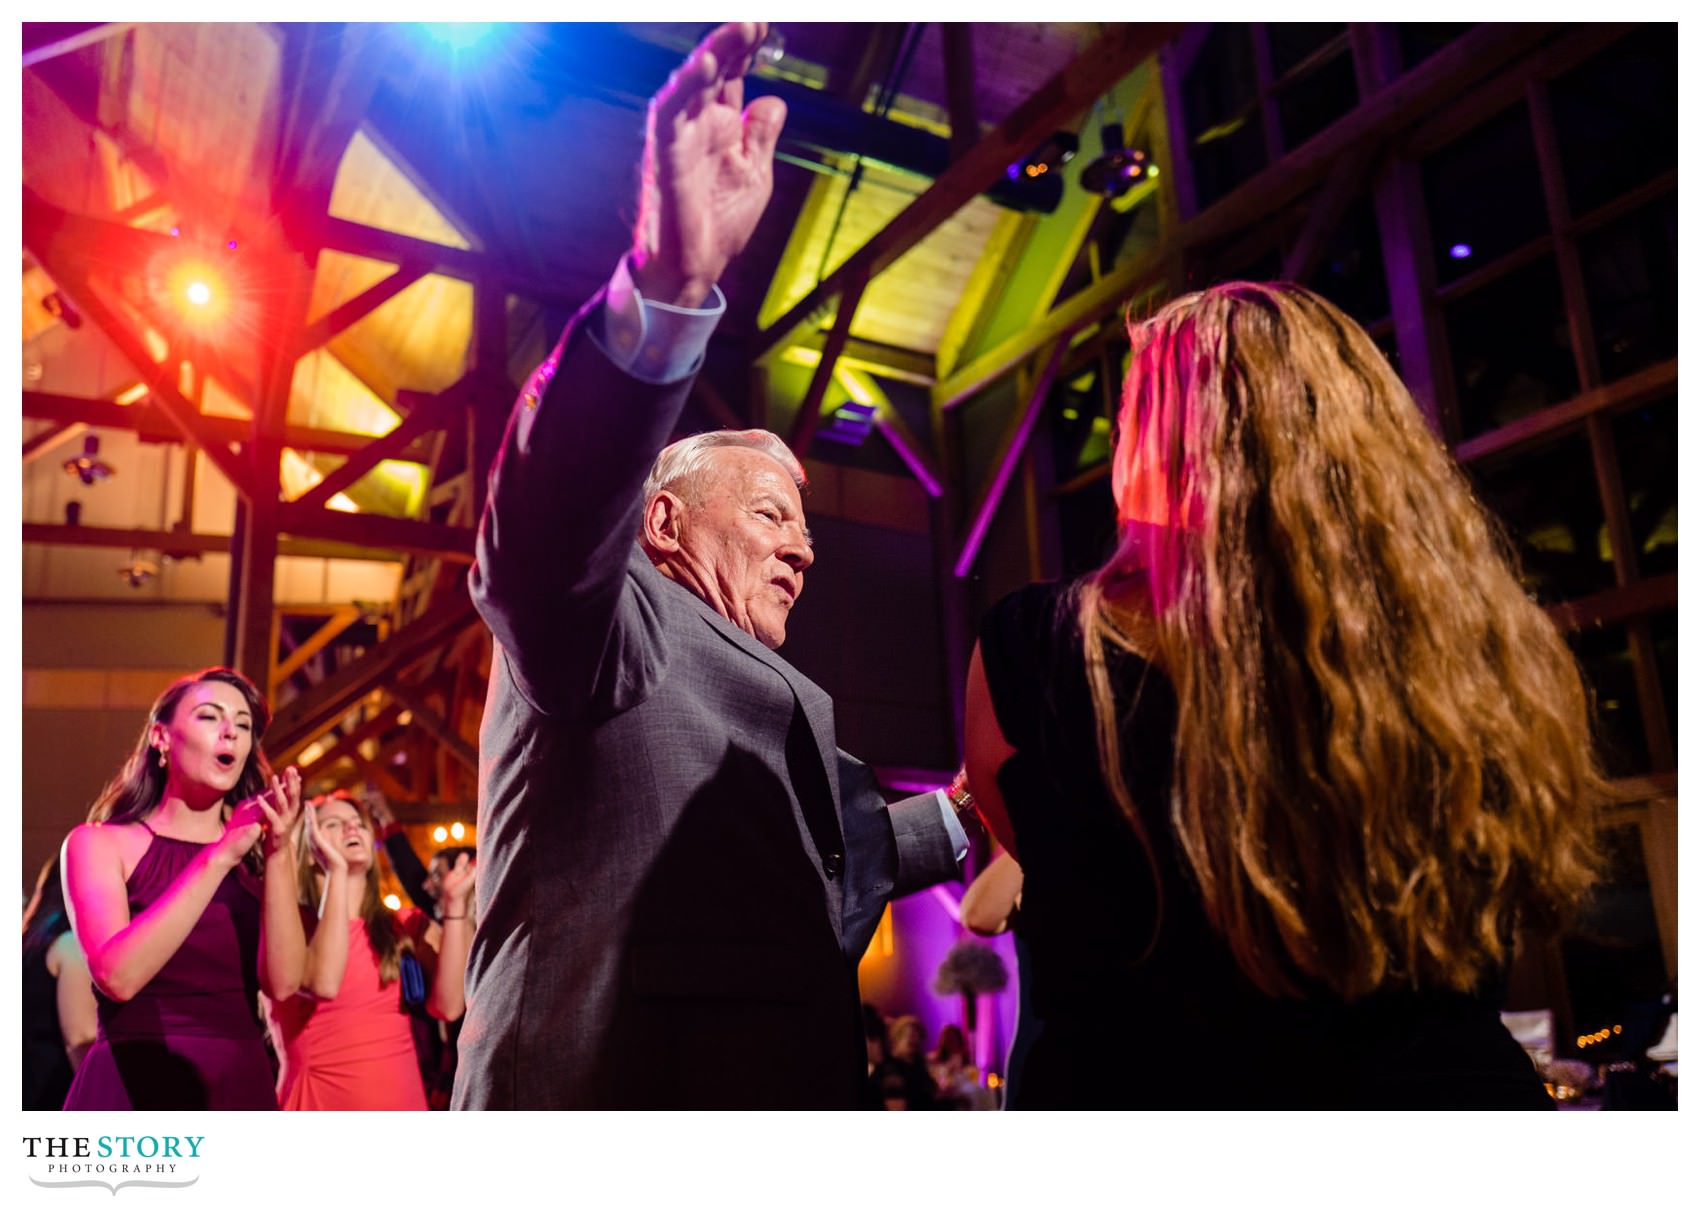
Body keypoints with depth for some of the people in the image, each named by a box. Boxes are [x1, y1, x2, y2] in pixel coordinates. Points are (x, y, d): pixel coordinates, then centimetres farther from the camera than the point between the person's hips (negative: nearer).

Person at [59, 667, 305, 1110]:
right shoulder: (100, 842, -1)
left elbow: (281, 980, -8)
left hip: (240, 1088, 3)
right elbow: (117, 975, -17)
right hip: (132, 1089, -3)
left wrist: (278, 855, -17)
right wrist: (217, 859, -21)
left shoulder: (256, 852, 6)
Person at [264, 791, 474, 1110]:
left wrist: (454, 903, -9)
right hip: (321, 1109, -4)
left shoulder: (406, 927, 9)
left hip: (401, 1106, 4)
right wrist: (337, 871, -22)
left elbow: (449, 1005, -7)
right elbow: (324, 983, -24)